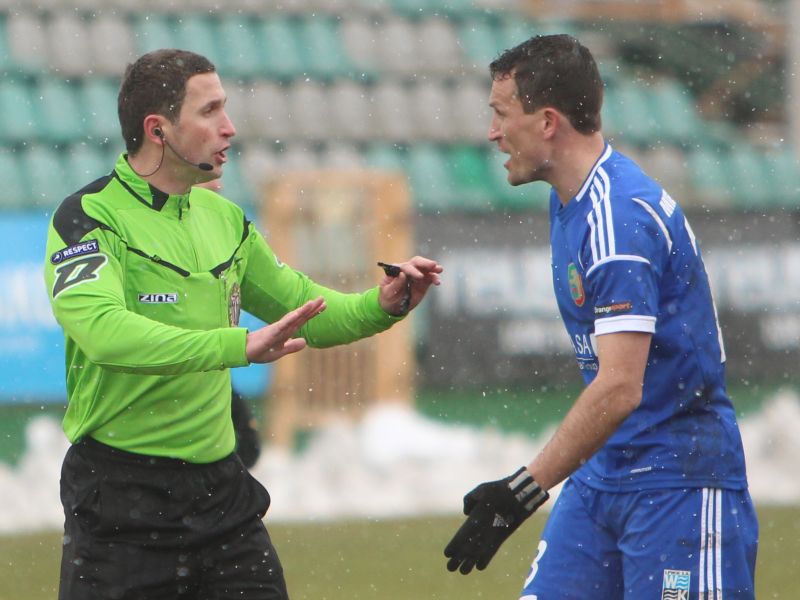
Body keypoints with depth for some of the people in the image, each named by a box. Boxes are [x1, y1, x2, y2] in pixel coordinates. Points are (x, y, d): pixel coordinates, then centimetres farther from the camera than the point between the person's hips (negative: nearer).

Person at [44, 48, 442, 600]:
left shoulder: (224, 219, 12)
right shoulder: (88, 219, -12)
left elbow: (306, 313, 22)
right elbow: (103, 329, -30)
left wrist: (382, 305, 1)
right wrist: (241, 346, -36)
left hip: (222, 487, 6)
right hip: (120, 499, -6)